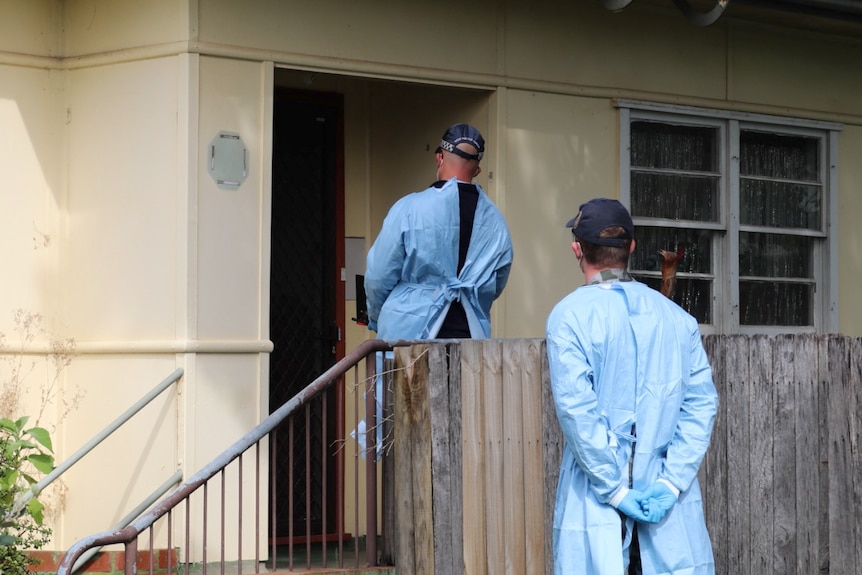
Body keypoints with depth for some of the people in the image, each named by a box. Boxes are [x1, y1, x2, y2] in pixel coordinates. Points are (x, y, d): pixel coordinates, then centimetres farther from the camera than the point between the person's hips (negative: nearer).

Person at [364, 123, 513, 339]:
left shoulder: (409, 209, -8)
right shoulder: (495, 219, 3)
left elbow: (379, 276, -1)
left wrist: (376, 319, 17)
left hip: (410, 331, -3)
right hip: (472, 334, 3)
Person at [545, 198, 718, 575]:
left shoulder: (570, 315, -6)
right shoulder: (676, 316, 6)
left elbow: (576, 409, -14)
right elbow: (701, 401, -1)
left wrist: (616, 490, -11)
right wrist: (672, 481, -6)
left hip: (596, 499, -3)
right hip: (670, 501, 3)